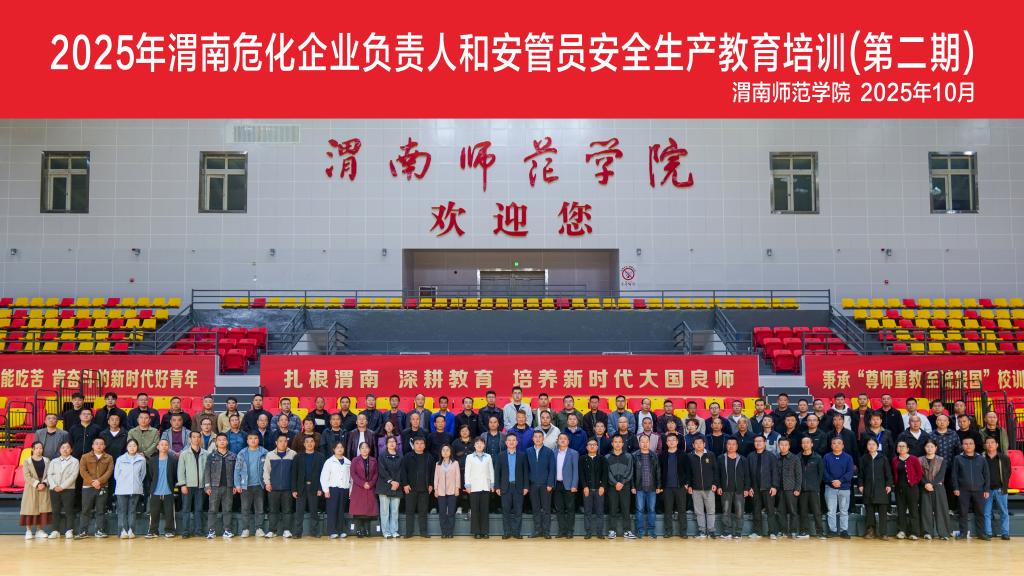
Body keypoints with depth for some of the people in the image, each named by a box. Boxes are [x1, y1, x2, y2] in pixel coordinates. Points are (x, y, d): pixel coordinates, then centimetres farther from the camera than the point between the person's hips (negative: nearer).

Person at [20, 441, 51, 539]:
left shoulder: (47, 460, 8)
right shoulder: (27, 461, 2)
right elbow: (27, 476, -7)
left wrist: (44, 484, -14)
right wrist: (37, 484, -16)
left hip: (44, 488, 2)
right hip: (31, 488, -2)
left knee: (42, 508, 1)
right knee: (30, 508, -4)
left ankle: (39, 530, 8)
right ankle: (28, 530, 1)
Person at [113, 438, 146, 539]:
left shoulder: (141, 460, 1)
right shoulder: (120, 459, 1)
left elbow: (142, 474, 7)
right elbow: (116, 475, 7)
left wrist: (137, 483, 4)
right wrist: (122, 483, 5)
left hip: (135, 490, 0)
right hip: (121, 490, 0)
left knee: (132, 510, 4)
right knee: (122, 511, -2)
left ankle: (131, 530, 6)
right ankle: (123, 531, 0)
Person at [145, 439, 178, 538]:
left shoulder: (173, 460, 2)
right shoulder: (152, 460, 5)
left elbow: (176, 474, 4)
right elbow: (149, 476, 9)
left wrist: (173, 486, 1)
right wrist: (151, 487, 5)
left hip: (168, 492, -1)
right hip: (155, 492, 1)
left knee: (169, 513, 1)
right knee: (154, 513, 4)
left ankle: (169, 531, 9)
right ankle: (153, 531, 13)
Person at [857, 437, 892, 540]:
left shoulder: (883, 458, 3)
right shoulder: (863, 459, 7)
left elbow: (888, 473, 4)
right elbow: (860, 473, 9)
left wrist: (889, 484, -3)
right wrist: (860, 485, 2)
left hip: (881, 488, -1)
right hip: (868, 488, 1)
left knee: (883, 511, -3)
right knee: (869, 510, 4)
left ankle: (883, 533, 0)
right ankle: (870, 531, 11)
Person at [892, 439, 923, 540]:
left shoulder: (913, 459, -3)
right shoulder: (895, 460, 9)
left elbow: (920, 473, -1)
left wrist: (914, 482, -5)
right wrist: (895, 482, 5)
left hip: (911, 487, -4)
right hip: (899, 488, 4)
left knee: (913, 510, -2)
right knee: (900, 510, 5)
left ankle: (913, 532, 2)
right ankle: (901, 531, 9)